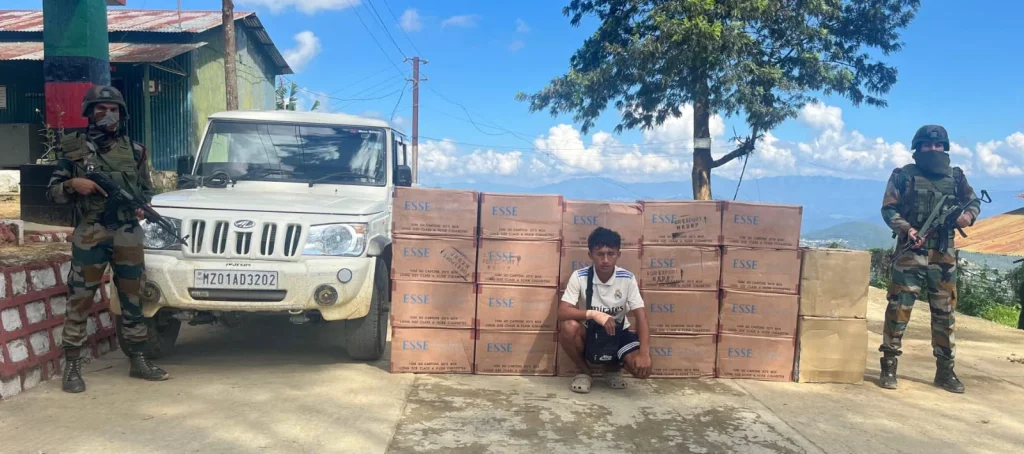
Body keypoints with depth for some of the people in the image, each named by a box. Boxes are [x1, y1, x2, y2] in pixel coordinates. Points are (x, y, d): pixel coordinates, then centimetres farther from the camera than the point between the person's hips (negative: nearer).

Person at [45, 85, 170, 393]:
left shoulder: (134, 150, 10)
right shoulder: (72, 147, 4)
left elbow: (147, 190, 17)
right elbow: (51, 193, 5)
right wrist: (72, 185, -15)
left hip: (128, 235, 2)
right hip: (89, 235, -2)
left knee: (132, 299, 9)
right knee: (79, 301, -1)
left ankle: (138, 361, 19)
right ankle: (72, 366, 9)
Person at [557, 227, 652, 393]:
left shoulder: (627, 279, -14)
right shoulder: (579, 277, -16)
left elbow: (641, 316, -16)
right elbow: (562, 312, -24)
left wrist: (644, 353, -30)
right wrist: (593, 314, -40)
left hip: (618, 333, 1)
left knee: (642, 367, -26)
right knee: (568, 326, -34)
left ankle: (613, 368, 12)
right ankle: (585, 371, -5)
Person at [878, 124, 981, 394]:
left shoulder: (956, 177, 11)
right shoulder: (904, 175, 1)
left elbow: (974, 202, 19)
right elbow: (888, 208, -3)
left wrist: (968, 215, -4)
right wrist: (905, 229, -19)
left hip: (944, 254, 4)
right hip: (910, 252, -4)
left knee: (945, 312, 9)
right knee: (899, 308, -5)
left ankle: (945, 370, 19)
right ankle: (889, 366, 3)